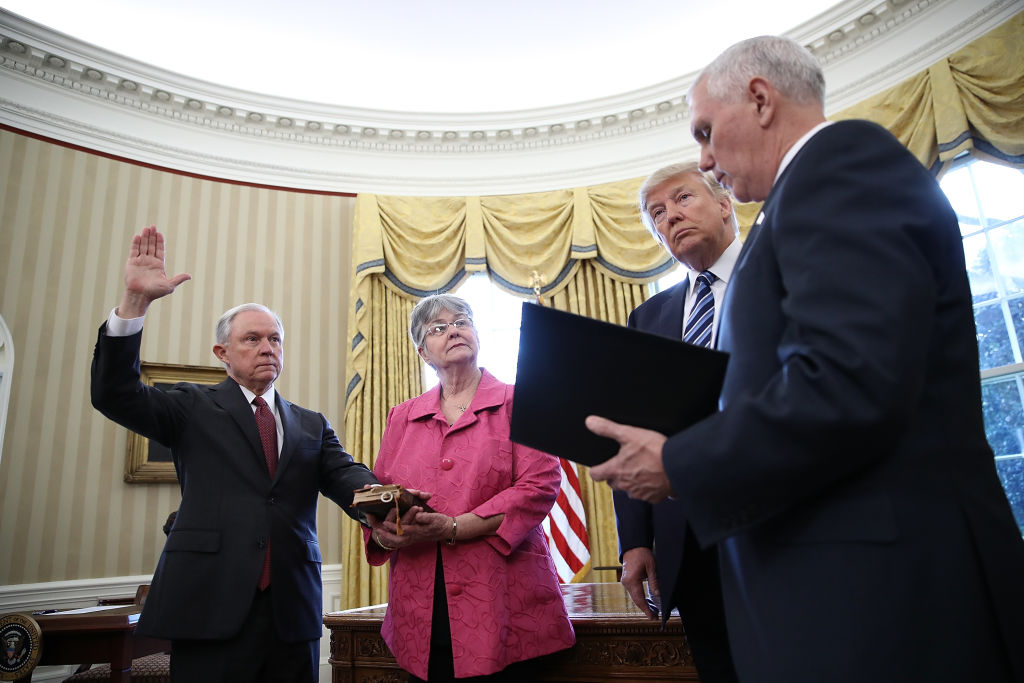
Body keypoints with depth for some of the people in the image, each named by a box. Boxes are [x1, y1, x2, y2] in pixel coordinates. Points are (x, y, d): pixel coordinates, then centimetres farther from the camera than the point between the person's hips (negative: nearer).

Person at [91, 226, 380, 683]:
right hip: (210, 607, -2)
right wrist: (135, 301, -16)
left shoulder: (312, 425, 14)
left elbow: (342, 473, 0)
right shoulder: (194, 408, 8)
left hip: (292, 612, 3)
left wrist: (373, 492, -25)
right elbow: (114, 394, -5)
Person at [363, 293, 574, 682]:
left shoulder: (517, 403, 2)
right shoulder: (402, 417, 13)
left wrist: (451, 528, -17)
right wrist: (384, 531, -12)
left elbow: (540, 486, -9)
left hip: (500, 604, -3)